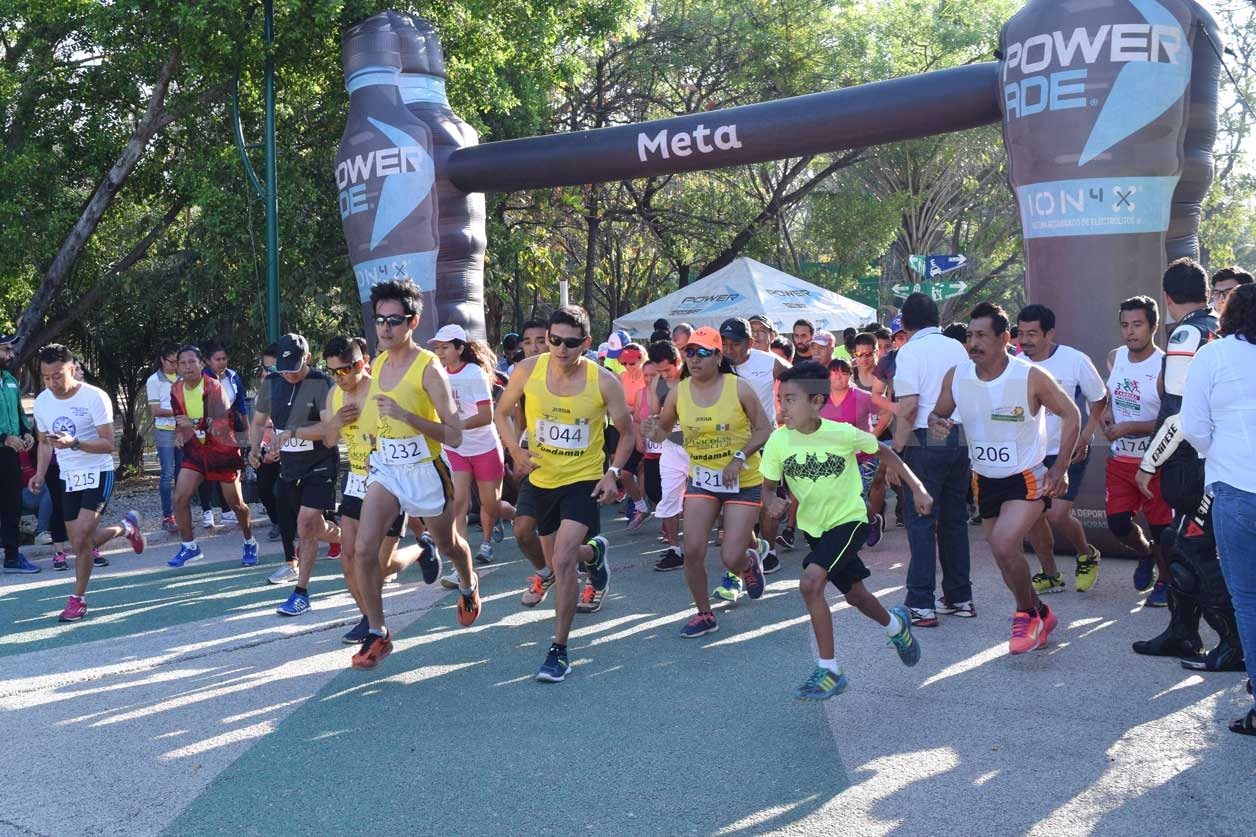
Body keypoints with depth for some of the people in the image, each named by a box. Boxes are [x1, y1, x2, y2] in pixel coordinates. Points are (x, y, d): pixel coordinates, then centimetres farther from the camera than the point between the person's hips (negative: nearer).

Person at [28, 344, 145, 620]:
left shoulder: (95, 397, -17)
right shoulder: (42, 402, 0)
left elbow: (108, 444, -17)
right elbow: (44, 442, 15)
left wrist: (74, 443, -33)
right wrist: (40, 473, 0)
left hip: (98, 473, -6)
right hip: (67, 477, 6)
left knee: (81, 539, -17)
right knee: (81, 543, 8)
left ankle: (78, 599, 0)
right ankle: (125, 527, 36)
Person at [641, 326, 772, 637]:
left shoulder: (739, 388, -13)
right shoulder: (678, 393, -4)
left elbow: (765, 430, -7)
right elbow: (663, 430, 8)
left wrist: (740, 457, -20)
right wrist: (653, 431, -16)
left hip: (743, 481, -3)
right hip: (701, 479, 3)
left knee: (731, 558, -7)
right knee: (693, 550, -9)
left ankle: (750, 560, 34)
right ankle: (704, 614, 15)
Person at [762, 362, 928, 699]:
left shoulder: (843, 434, -22)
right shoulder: (779, 440, -15)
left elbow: (884, 452, -4)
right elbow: (769, 485, -3)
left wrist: (918, 488, -3)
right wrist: (772, 501, -26)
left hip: (849, 520, -5)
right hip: (814, 526, 5)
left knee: (810, 582, -25)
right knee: (854, 594, 20)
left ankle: (829, 671, -12)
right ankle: (895, 624, 54)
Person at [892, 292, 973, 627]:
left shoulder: (909, 351, -7)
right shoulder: (957, 348, 12)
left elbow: (909, 405, -16)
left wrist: (896, 450, -11)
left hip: (926, 439, -6)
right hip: (961, 437, 6)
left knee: (921, 521, -3)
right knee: (955, 518, 14)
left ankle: (921, 605, -3)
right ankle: (960, 598, 21)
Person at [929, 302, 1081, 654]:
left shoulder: (1031, 377, -19)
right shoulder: (956, 377, -8)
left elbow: (1070, 414, -8)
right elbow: (938, 412, 7)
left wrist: (1060, 468, -13)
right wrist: (937, 422, -18)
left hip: (1027, 479, -5)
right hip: (985, 480, 5)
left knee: (1003, 545, -25)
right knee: (1008, 559, 14)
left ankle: (1027, 613, 0)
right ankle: (1041, 615, 39)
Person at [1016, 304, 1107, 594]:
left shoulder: (1075, 361, -14)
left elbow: (1100, 400, -2)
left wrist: (1084, 439, -11)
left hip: (1069, 451, -4)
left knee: (1057, 515, -13)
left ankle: (1087, 555, 18)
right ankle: (1050, 575, 22)